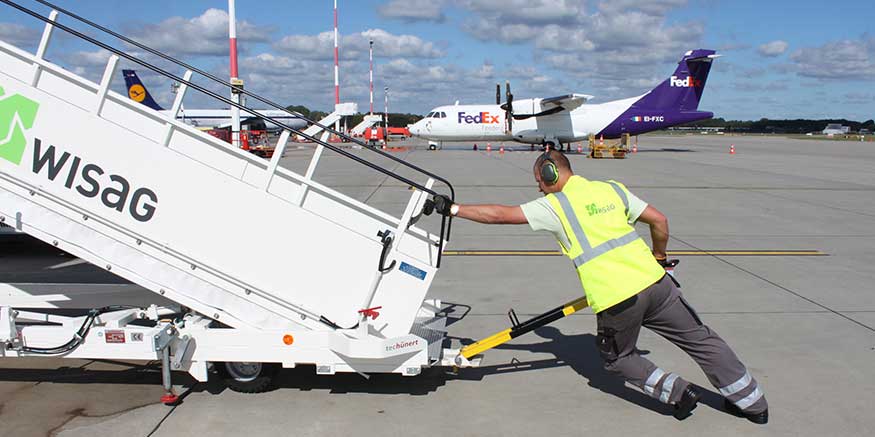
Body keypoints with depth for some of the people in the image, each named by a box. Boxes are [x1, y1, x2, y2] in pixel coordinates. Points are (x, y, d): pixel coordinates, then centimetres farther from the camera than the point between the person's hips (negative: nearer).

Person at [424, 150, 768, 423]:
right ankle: (752, 403, 28)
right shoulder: (612, 189, 14)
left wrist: (451, 208, 5)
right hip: (655, 283, 5)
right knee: (702, 340, 18)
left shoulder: (554, 206, 0)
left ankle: (677, 392, 10)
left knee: (618, 359, 23)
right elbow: (659, 221, 15)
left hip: (616, 301, -4)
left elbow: (500, 215, -2)